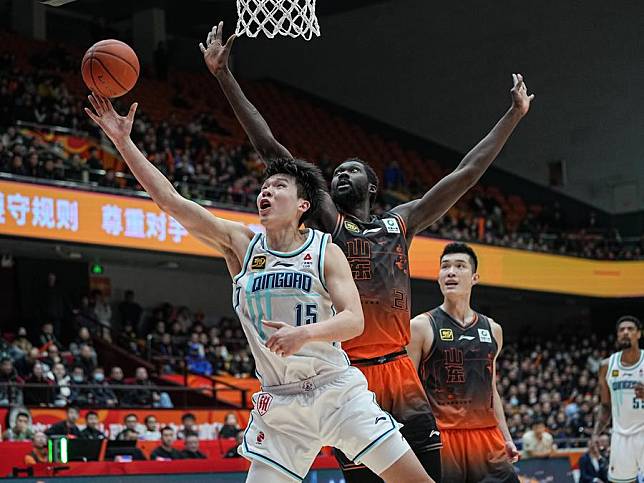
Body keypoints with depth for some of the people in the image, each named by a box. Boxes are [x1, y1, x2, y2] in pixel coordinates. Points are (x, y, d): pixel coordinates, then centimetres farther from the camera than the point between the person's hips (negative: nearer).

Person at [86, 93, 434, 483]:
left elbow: (354, 320, -12)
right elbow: (168, 198, -1)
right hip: (279, 403, 2)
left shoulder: (325, 251, -2)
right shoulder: (240, 243, 3)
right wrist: (123, 141, -6)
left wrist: (304, 334, -31)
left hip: (336, 390, -2)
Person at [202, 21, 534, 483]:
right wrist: (224, 75, -2)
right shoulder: (327, 220, 6)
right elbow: (269, 147, 2)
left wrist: (514, 114, 20)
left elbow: (467, 172, 18)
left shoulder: (401, 221, 15)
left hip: (400, 370, 3)